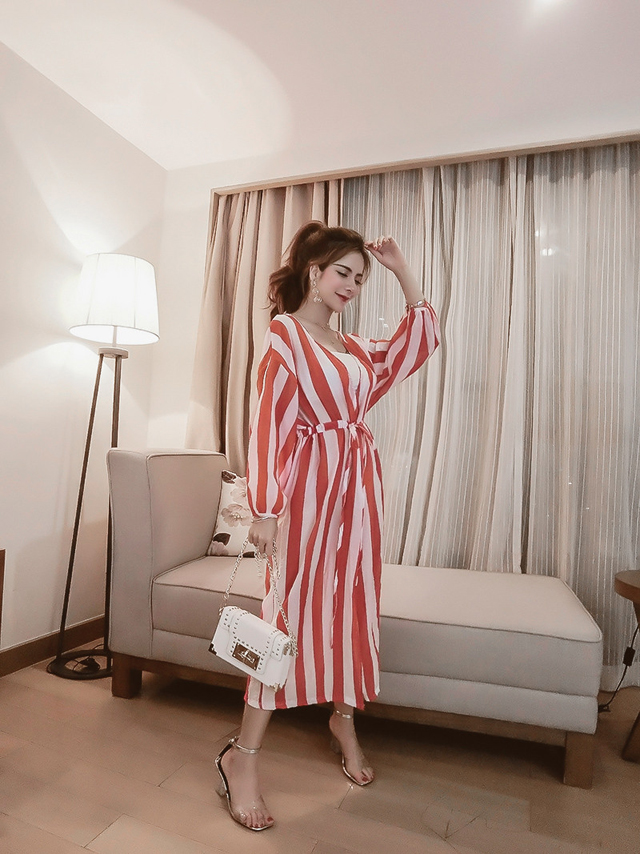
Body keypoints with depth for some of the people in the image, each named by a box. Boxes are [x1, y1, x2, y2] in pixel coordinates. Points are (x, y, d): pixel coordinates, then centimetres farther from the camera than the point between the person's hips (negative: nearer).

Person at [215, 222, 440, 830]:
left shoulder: (355, 346, 16)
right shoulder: (284, 333, -4)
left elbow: (422, 340, 20)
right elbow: (269, 423, -11)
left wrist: (403, 271, 15)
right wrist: (264, 507, -16)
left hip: (358, 484, 7)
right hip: (310, 484, -7)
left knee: (352, 604, 14)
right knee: (292, 610, -4)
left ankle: (344, 721, 36)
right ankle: (242, 756, 13)